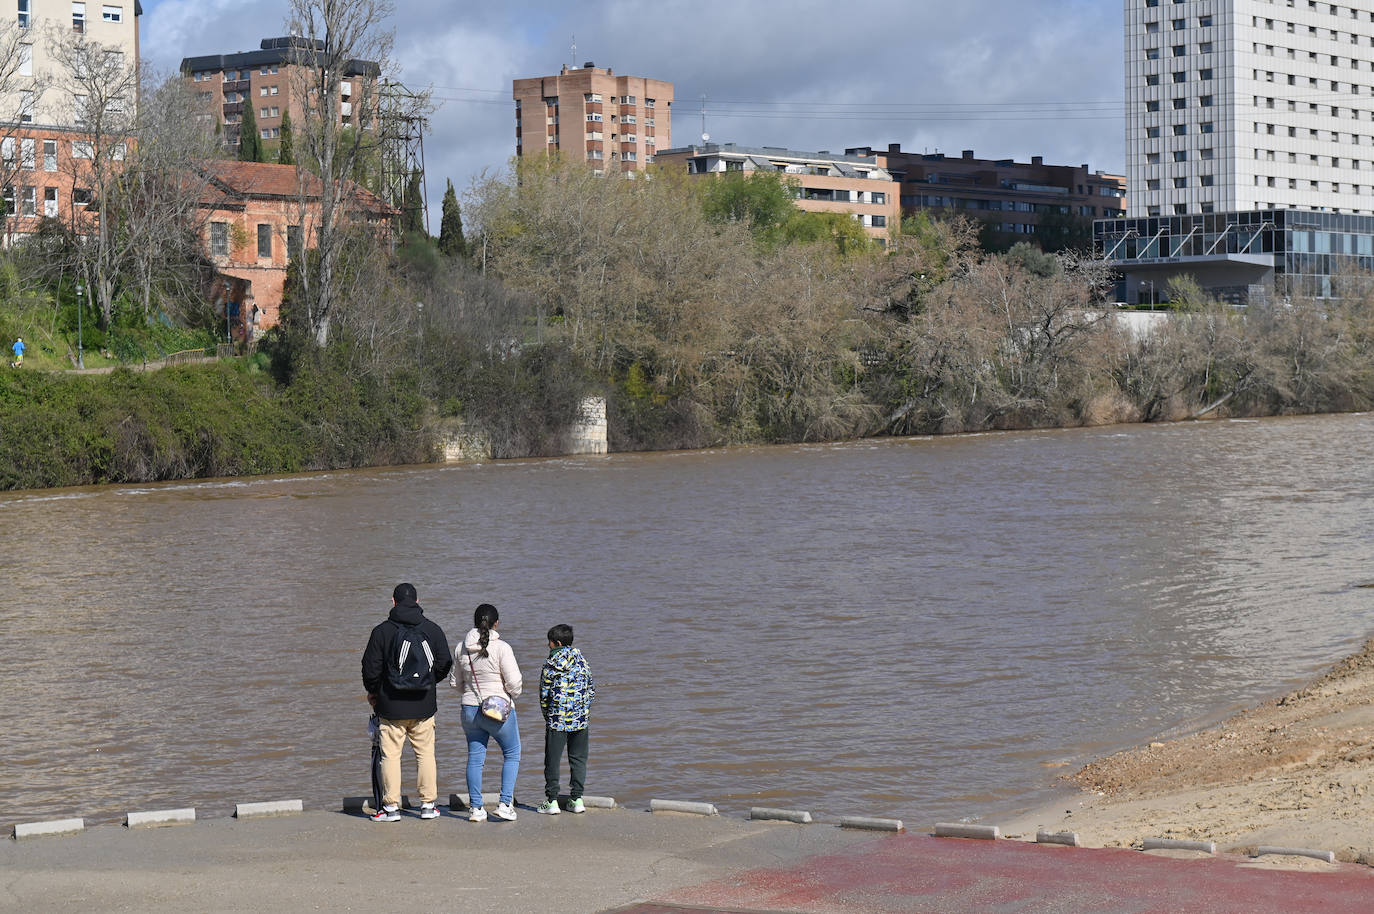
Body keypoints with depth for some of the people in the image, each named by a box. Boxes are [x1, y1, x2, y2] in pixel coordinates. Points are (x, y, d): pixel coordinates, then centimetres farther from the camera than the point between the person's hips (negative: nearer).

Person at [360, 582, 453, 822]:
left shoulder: (382, 631, -6)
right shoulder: (433, 629, 2)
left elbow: (371, 668, -4)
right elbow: (445, 664, 6)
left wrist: (372, 691, 14)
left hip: (391, 706, -2)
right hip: (424, 705, 2)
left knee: (391, 754, 3)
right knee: (425, 753, 10)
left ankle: (391, 806, 2)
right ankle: (428, 804, 12)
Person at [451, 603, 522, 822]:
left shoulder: (462, 648, 1)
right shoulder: (501, 648, -15)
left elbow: (455, 682, 10)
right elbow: (514, 682, -16)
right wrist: (514, 694, 4)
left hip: (470, 710, 4)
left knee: (475, 757, 12)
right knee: (512, 754, 13)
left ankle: (476, 808, 13)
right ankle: (505, 804, 5)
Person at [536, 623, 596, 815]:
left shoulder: (550, 665, -9)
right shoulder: (582, 662, 2)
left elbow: (544, 695, -5)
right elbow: (591, 690, 6)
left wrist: (547, 714, 11)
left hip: (556, 720, -3)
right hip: (580, 719, 3)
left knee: (552, 760, 5)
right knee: (578, 759, 12)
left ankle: (552, 801, 5)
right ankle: (577, 799, 11)